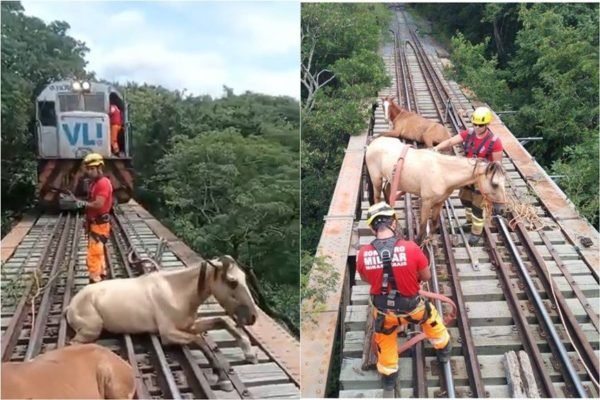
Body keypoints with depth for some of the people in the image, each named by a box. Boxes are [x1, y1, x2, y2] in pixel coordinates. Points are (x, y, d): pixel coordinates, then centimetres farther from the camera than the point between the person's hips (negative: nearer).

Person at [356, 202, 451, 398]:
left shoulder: (363, 254, -22)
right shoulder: (410, 248, -27)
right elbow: (426, 276, -10)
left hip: (384, 311, 1)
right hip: (411, 307, -1)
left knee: (386, 345, 27)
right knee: (430, 317, 33)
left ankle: (388, 386, 45)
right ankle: (443, 351, 57)